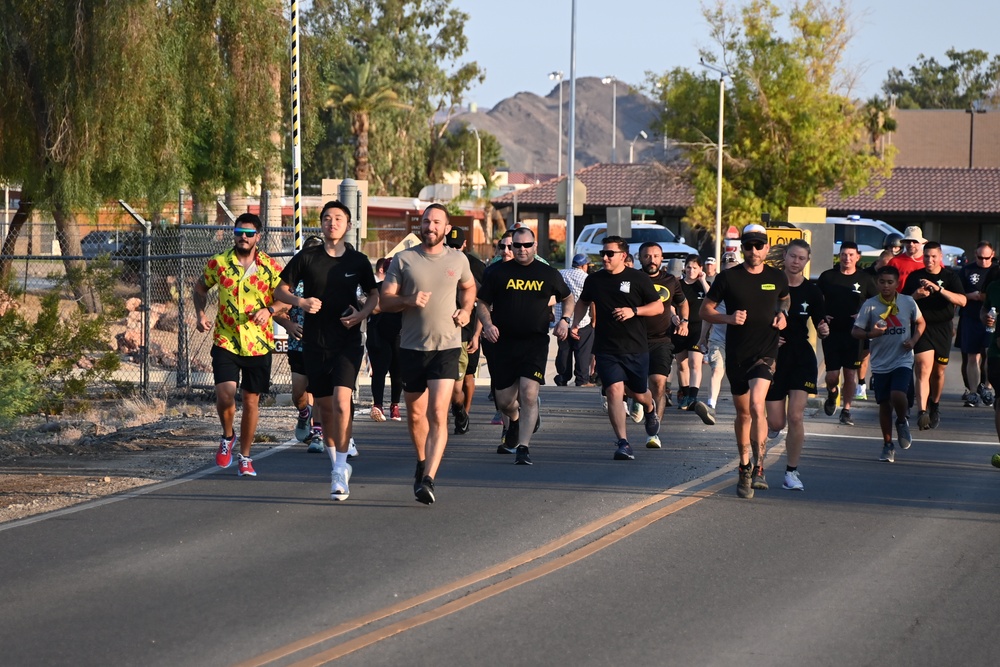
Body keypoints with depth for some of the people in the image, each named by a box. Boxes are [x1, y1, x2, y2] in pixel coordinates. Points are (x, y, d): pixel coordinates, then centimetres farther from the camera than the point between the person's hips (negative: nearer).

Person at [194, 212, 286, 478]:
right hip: (226, 341, -1)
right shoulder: (219, 263, 0)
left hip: (259, 344, 1)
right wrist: (200, 314, 0)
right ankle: (227, 437, 14)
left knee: (251, 400, 8)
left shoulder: (270, 266, -2)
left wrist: (269, 310, -18)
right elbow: (200, 287, 16)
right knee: (225, 393, -17)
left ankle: (245, 457, 23)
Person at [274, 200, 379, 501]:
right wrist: (300, 302, -12)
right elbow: (280, 290, 8)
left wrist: (362, 313, -4)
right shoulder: (306, 258, 1)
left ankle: (340, 473, -15)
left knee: (342, 400, -18)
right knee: (325, 406, 9)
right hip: (315, 342, 2)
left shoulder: (358, 261, 3)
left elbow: (374, 294, 16)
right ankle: (336, 464, 27)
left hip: (347, 341, -2)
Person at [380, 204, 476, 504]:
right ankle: (423, 462, 40)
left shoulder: (458, 260, 5)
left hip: (446, 347, -1)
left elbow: (468, 287, 26)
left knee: (438, 414, -15)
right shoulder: (404, 259, 1)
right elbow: (385, 300, 0)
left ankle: (428, 480, -22)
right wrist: (408, 301, -20)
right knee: (415, 413, 14)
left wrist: (466, 310, 6)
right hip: (411, 346, 1)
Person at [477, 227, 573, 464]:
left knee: (529, 394, -17)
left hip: (535, 342, -2)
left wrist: (564, 320, 4)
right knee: (504, 401, 7)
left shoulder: (548, 274, 6)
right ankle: (514, 421, 43)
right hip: (504, 342, 2)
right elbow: (483, 304, 11)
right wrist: (488, 324, -8)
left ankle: (523, 447, -14)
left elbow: (568, 298, 22)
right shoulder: (499, 273, 5)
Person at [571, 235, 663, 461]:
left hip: (636, 349, -1)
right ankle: (622, 443, -15)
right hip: (606, 349, 1)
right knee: (615, 391, -15)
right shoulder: (594, 280, 6)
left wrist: (634, 311, -15)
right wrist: (575, 323, 8)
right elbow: (583, 302, 25)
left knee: (638, 393, 13)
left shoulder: (638, 279, -3)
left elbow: (658, 306, 0)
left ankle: (650, 409, 52)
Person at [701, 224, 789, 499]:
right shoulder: (728, 278, -2)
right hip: (736, 355, 1)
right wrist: (728, 318, -14)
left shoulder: (777, 278, 5)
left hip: (765, 352, -1)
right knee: (743, 413, 12)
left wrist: (782, 315, 6)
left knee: (757, 405, -22)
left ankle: (759, 467, -19)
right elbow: (705, 310, 3)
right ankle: (744, 468, 28)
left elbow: (785, 299, 27)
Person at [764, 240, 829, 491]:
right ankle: (762, 428, 38)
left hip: (802, 357, 1)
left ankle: (791, 472, 1)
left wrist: (824, 330, -15)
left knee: (795, 417, -10)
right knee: (776, 423, -1)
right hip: (774, 357, -1)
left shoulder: (811, 291, 2)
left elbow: (820, 328, 8)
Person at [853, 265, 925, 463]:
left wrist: (913, 340, -4)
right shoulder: (870, 305, -5)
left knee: (898, 395, -23)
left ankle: (902, 422, 11)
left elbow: (920, 323, 14)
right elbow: (855, 331, -4)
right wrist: (870, 334, -25)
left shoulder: (908, 303, -2)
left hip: (903, 360, -1)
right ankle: (888, 445, 24)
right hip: (880, 363, 1)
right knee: (884, 404, 7)